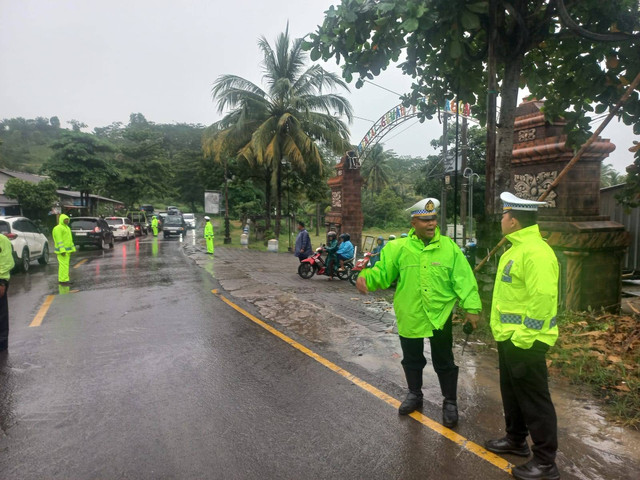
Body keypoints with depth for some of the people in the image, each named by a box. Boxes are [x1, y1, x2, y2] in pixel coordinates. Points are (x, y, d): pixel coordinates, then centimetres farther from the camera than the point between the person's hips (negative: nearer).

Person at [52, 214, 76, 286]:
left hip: (67, 250, 9)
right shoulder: (58, 228, -12)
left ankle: (65, 279, 13)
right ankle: (63, 280, -12)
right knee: (63, 265, -12)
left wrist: (72, 249, 17)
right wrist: (62, 250, -24)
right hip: (62, 250, -9)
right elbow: (59, 240, -19)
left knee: (66, 264, 10)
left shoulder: (67, 228, 18)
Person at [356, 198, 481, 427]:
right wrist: (366, 277, -25)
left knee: (444, 362, 11)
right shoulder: (399, 248, -3)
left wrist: (471, 307, -10)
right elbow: (382, 272, -5)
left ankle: (450, 402, 30)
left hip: (440, 316, -1)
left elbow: (463, 279, -4)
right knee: (412, 359, 19)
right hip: (409, 316, 2)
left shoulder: (449, 247, -4)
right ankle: (414, 394, 41)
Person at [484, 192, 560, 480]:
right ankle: (516, 439, 39)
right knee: (512, 393, 22)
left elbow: (542, 298, -28)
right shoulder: (517, 247, 11)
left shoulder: (535, 251, -22)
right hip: (509, 338, 10)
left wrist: (524, 337, -23)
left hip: (524, 342, -10)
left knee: (534, 401, 3)